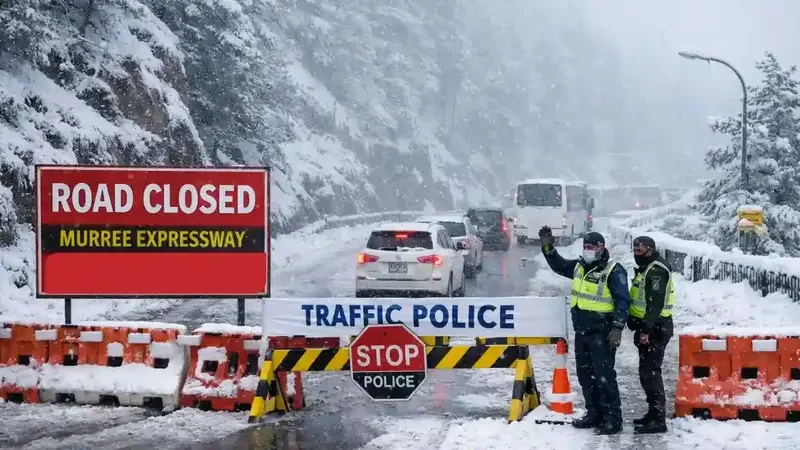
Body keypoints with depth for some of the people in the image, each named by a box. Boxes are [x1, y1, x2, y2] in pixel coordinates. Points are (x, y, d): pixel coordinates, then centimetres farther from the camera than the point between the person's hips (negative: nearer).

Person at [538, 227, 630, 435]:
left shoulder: (613, 271, -12)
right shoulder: (579, 266, 10)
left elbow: (622, 301, -15)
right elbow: (560, 266, 28)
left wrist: (617, 328, -21)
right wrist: (548, 247, 14)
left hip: (601, 332, -8)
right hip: (581, 330, 8)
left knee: (604, 375, -10)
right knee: (585, 374, 14)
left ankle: (613, 418, -7)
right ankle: (594, 414, 25)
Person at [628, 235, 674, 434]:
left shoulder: (656, 270, -15)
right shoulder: (646, 269, 19)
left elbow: (655, 303, -24)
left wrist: (646, 330, -28)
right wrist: (641, 328, 22)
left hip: (655, 329, -11)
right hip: (649, 328, 11)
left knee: (650, 372, -13)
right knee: (647, 372, 16)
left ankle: (658, 419, -13)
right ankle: (654, 413, 24)